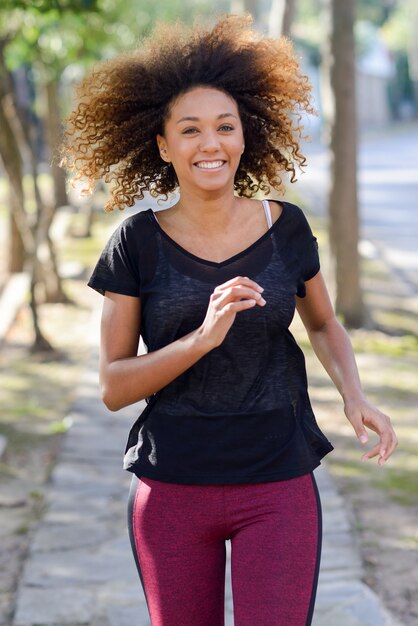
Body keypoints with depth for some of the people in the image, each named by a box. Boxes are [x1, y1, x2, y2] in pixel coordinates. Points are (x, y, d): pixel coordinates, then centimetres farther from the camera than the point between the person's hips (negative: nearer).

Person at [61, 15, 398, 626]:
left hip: (278, 489, 0)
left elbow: (324, 325, 17)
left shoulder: (285, 227, 0)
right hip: (170, 492, 0)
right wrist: (202, 338, -21)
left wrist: (354, 396, -2)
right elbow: (113, 387, -6)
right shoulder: (138, 243, -4)